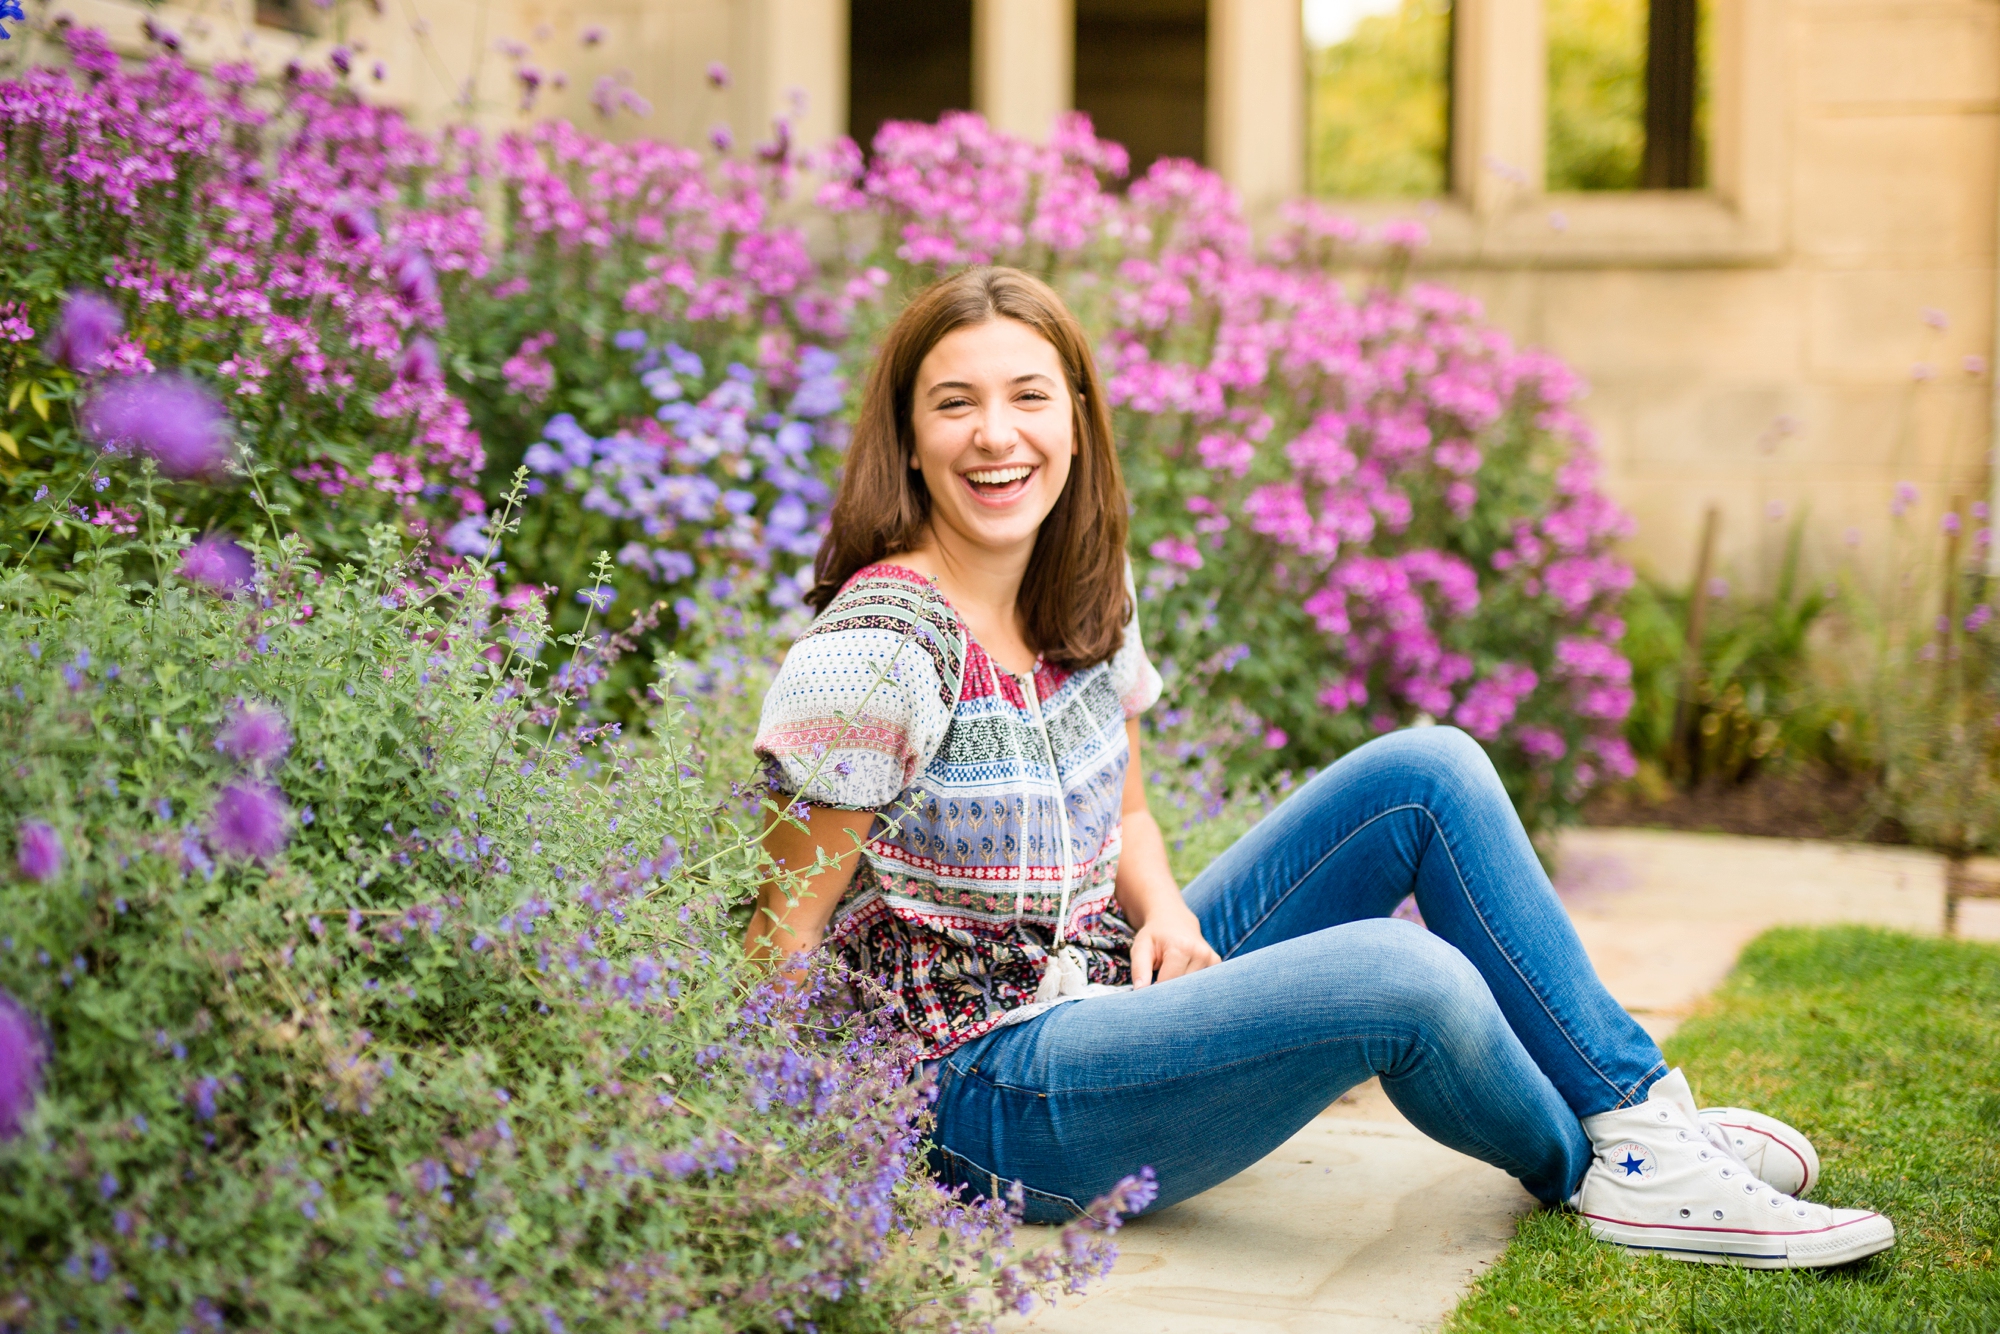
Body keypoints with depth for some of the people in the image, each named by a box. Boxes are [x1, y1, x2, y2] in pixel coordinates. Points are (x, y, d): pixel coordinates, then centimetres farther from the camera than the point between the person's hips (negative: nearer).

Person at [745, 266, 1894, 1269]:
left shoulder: (1087, 594, 5)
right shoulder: (884, 647, -20)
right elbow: (782, 942, -16)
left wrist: (1164, 912, -3)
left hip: (1110, 991, 8)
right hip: (990, 1096, -8)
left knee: (1430, 773, -2)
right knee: (1399, 975, -28)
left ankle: (1637, 1109, 0)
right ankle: (1604, 1170, 3)